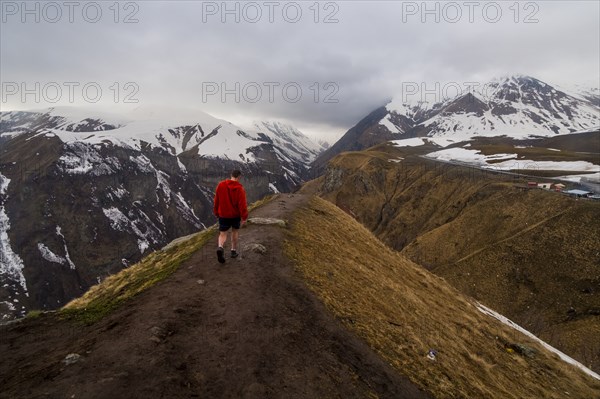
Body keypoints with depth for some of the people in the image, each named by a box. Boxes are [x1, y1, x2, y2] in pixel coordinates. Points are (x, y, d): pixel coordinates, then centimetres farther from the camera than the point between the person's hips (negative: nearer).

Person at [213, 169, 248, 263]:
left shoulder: (221, 185, -3)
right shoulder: (240, 188, -15)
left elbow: (216, 201, 5)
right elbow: (242, 204, -17)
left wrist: (216, 212, 16)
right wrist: (244, 217, -11)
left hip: (223, 214, 2)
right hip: (235, 214, -2)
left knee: (223, 234, 6)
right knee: (235, 231, 19)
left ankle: (220, 248, -21)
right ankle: (234, 251, 25)